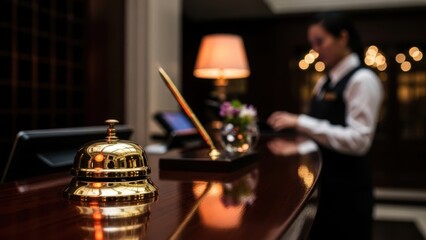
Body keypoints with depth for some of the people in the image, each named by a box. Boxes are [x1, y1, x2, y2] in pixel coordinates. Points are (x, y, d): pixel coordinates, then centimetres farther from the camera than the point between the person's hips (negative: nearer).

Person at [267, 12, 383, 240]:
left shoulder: (362, 80, -15)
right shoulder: (324, 82, 10)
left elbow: (358, 140, -24)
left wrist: (301, 123, -25)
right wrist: (298, 148, 1)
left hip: (348, 186, -8)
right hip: (325, 182, 8)